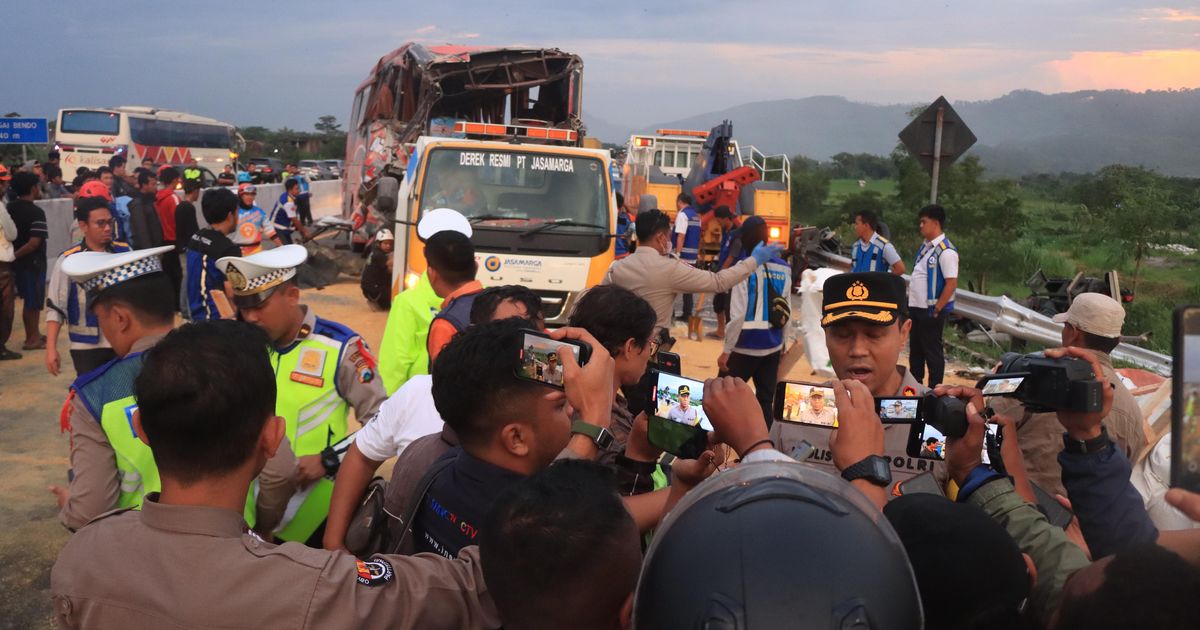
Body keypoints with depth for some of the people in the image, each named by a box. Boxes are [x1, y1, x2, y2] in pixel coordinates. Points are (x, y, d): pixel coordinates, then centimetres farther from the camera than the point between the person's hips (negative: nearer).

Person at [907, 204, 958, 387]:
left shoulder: (946, 251, -17)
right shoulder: (925, 246, 11)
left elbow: (951, 283, -20)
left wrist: (937, 310, -18)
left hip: (931, 310, -9)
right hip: (916, 307, 9)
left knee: (932, 351, 1)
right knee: (915, 349, 17)